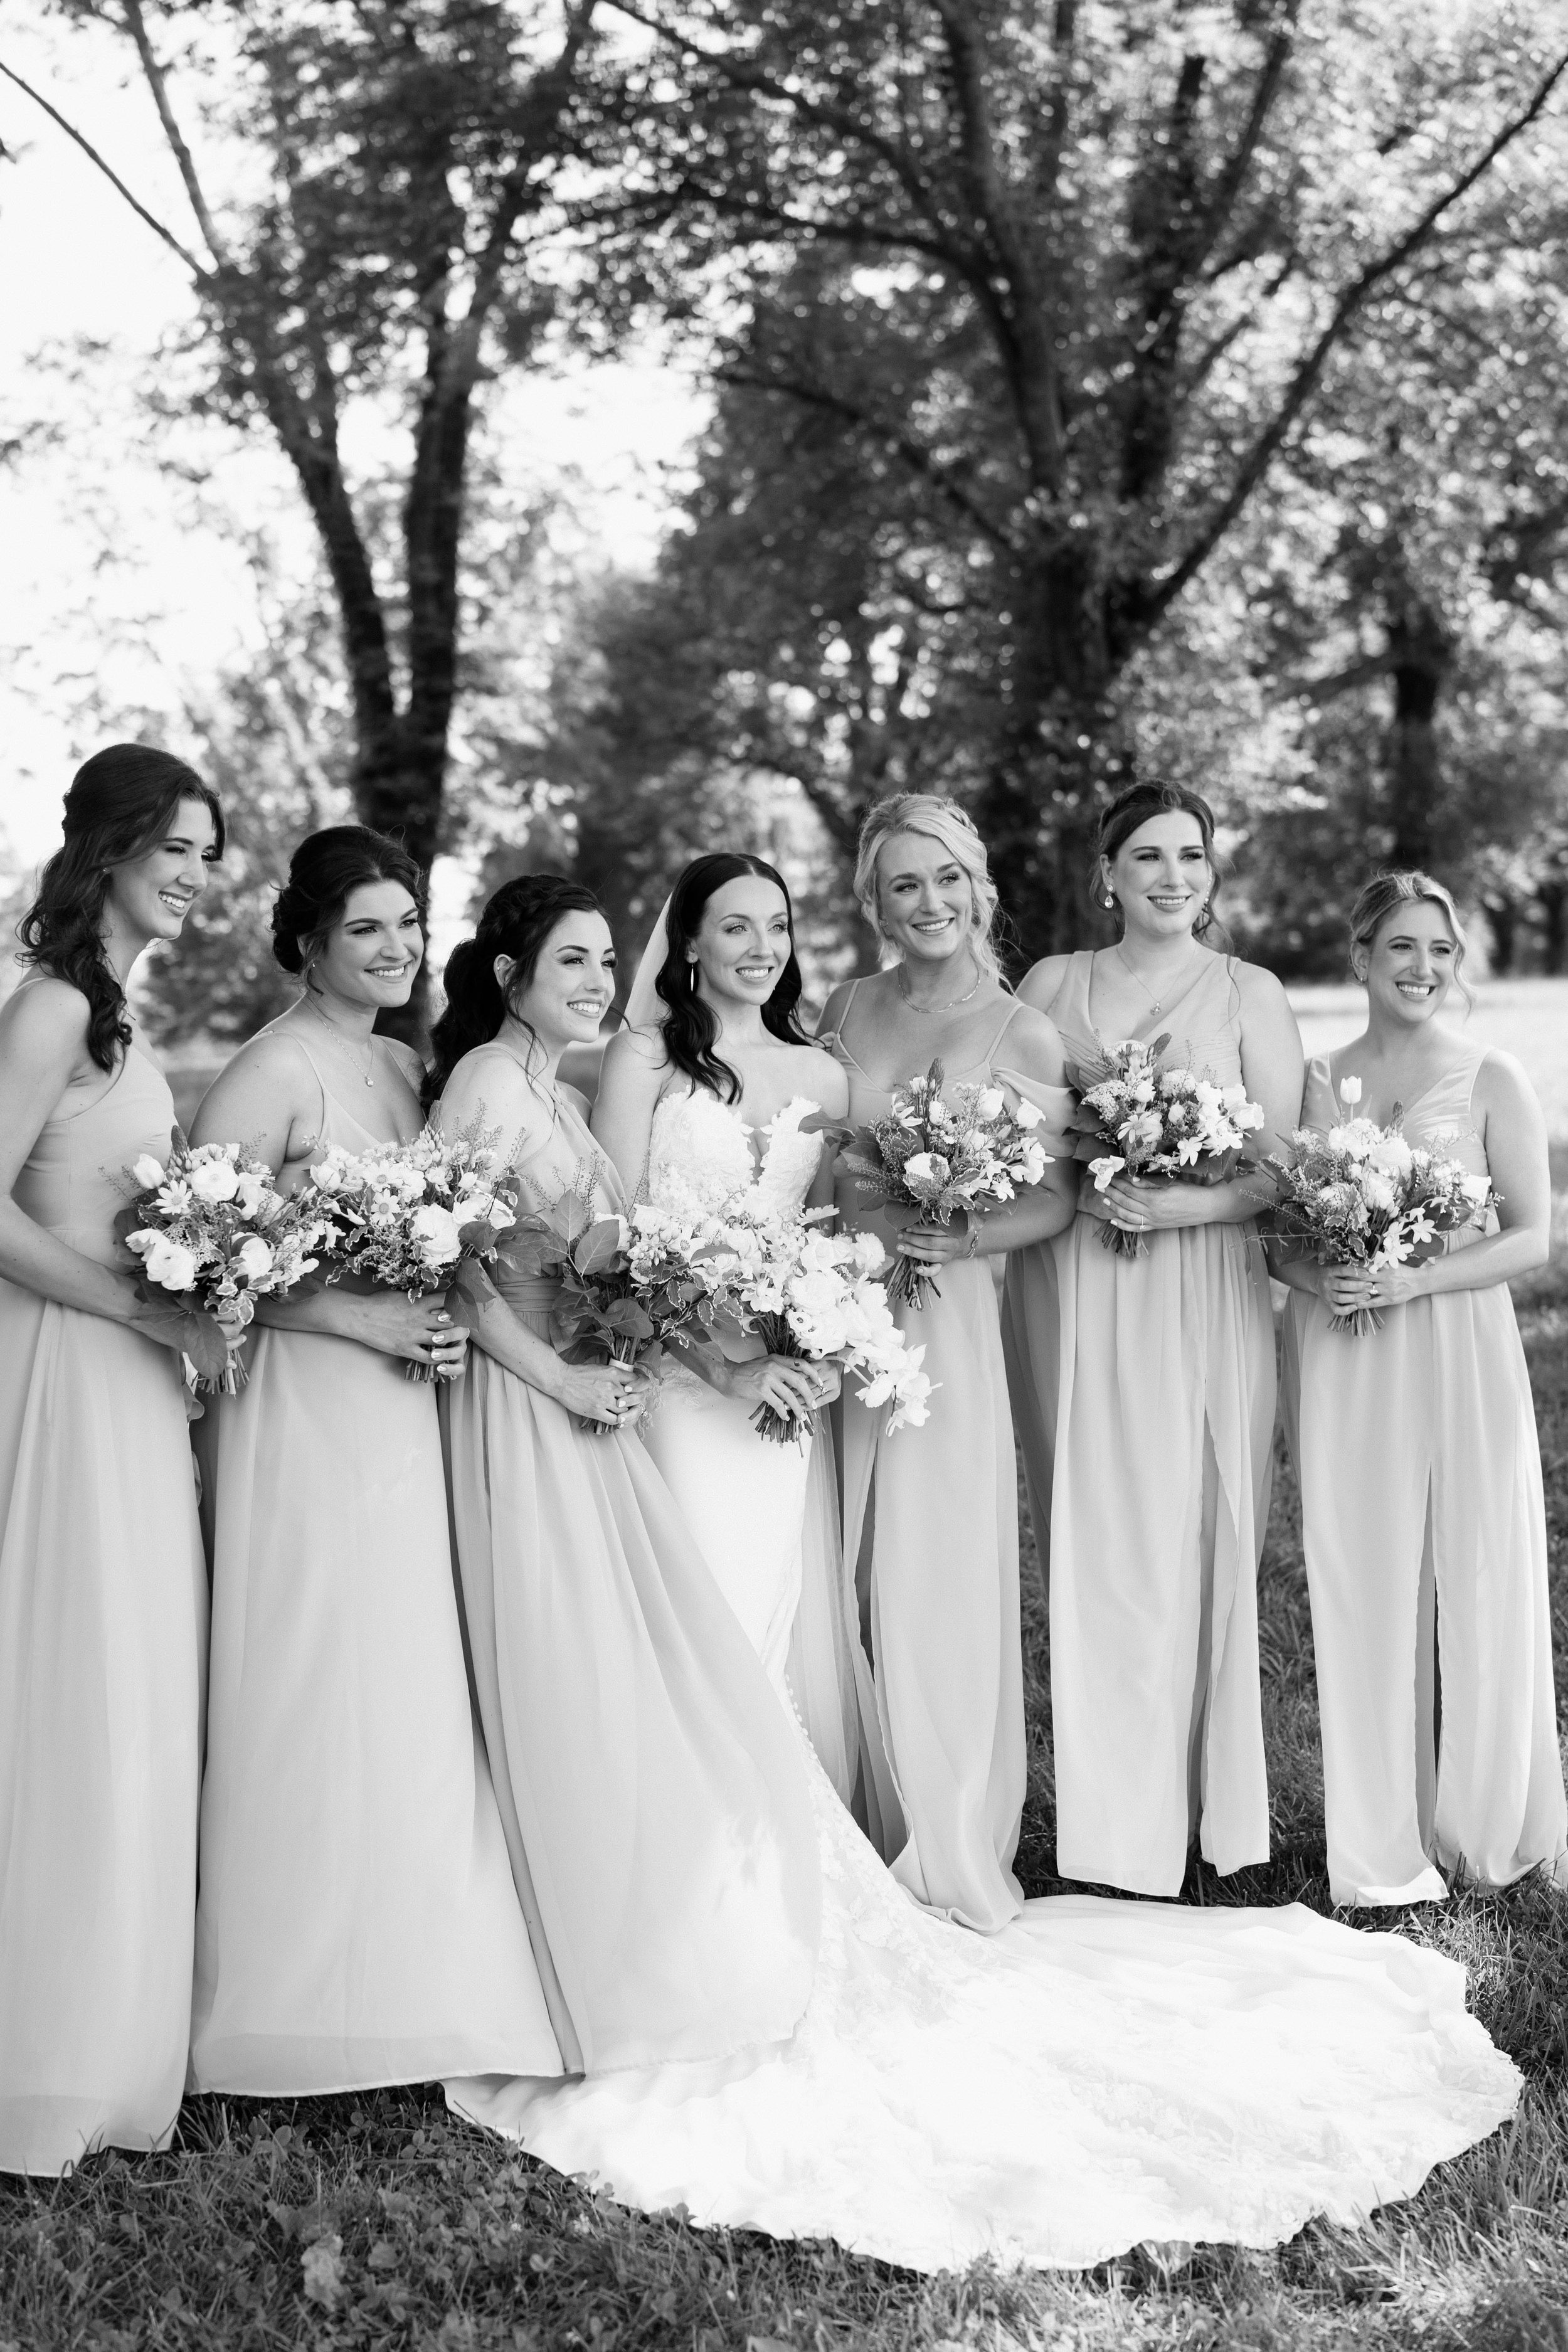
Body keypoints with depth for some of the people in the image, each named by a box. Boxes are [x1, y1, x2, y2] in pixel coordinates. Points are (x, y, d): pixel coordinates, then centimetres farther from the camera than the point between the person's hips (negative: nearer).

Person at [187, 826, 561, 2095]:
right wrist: (360, 1316, -19)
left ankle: (409, 1977, 21)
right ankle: (309, 1996, 10)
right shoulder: (272, 1072, -10)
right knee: (315, 1695, -2)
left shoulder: (409, 1067, 12)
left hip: (404, 1414, 7)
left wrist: (443, 1319, 4)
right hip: (305, 1417, -7)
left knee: (413, 1694, 10)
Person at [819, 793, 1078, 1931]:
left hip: (945, 1317, -3)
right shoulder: (846, 1010, 9)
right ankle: (862, 1835, 19)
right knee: (844, 1576, 5)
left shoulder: (1022, 1033, -1)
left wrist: (964, 1238, -17)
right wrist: (864, 1213, -6)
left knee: (938, 1577, -1)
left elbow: (1055, 1199, -2)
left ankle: (949, 1850, 14)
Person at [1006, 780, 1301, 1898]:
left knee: (1192, 1540, -1)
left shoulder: (1250, 994, 5)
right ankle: (1110, 1816, 12)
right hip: (1071, 1293, 2)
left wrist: (1181, 1202, -17)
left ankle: (1202, 1804, 12)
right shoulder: (1052, 984, 11)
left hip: (1202, 1295, -2)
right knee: (1091, 1543, 2)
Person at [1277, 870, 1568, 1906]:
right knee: (1361, 1586, 4)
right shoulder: (1316, 1078, 8)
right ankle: (1382, 1843, 15)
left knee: (1476, 1582, 2)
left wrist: (1414, 1278, -15)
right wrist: (1311, 1277, -10)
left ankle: (1482, 1822, 20)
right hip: (1342, 1365, 2)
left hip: (1459, 1355, -2)